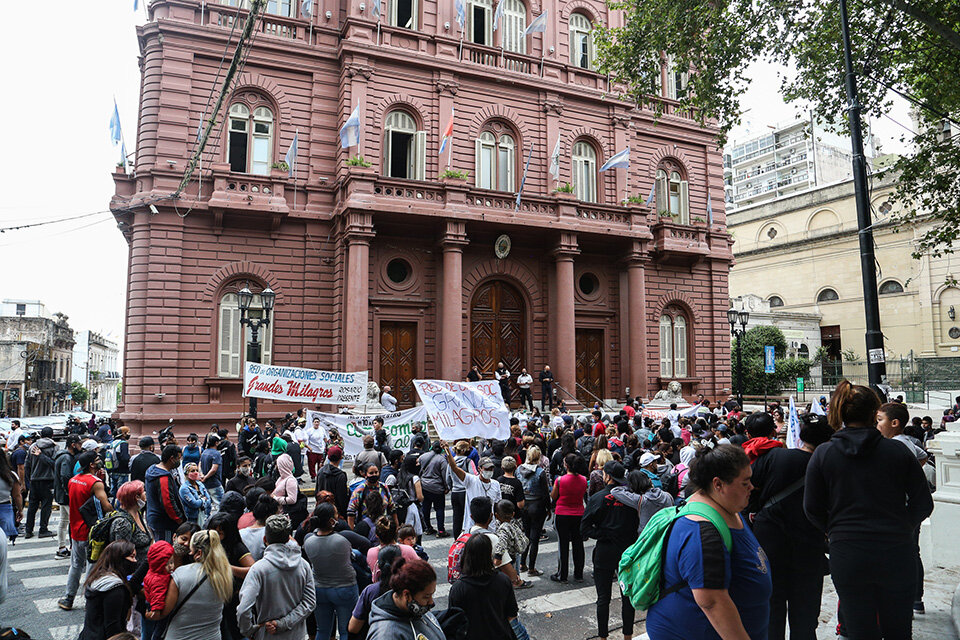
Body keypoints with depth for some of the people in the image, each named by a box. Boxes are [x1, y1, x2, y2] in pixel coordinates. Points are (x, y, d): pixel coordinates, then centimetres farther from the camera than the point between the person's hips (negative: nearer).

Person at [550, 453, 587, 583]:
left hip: (562, 515, -3)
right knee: (578, 544, 13)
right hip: (579, 515, 3)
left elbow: (553, 496, -3)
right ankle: (578, 574, 22)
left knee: (564, 545, 6)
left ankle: (562, 575, 13)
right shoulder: (583, 480, -5)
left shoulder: (560, 480, -16)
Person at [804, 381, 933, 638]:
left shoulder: (823, 454, -5)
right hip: (896, 552, 1)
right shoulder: (898, 451, -3)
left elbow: (812, 508, -2)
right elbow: (923, 503, 2)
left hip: (847, 555, -1)